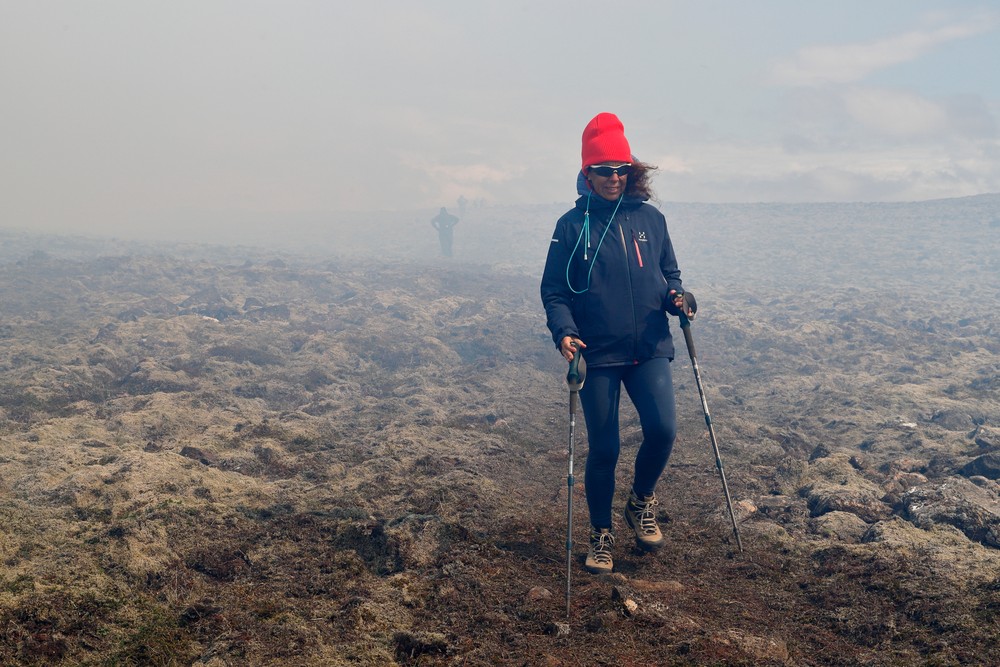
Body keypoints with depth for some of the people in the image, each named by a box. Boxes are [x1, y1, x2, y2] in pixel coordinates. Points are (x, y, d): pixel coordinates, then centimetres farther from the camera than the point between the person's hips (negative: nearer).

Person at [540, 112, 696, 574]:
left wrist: (677, 298, -7)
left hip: (650, 348, 2)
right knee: (603, 448, 3)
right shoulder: (573, 225, -2)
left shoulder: (650, 219, 6)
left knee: (662, 429, -14)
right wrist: (564, 331, -19)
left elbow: (669, 273, 16)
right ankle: (601, 535, 25)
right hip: (597, 354, -2)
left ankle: (641, 502, 17)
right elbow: (554, 290, -1)